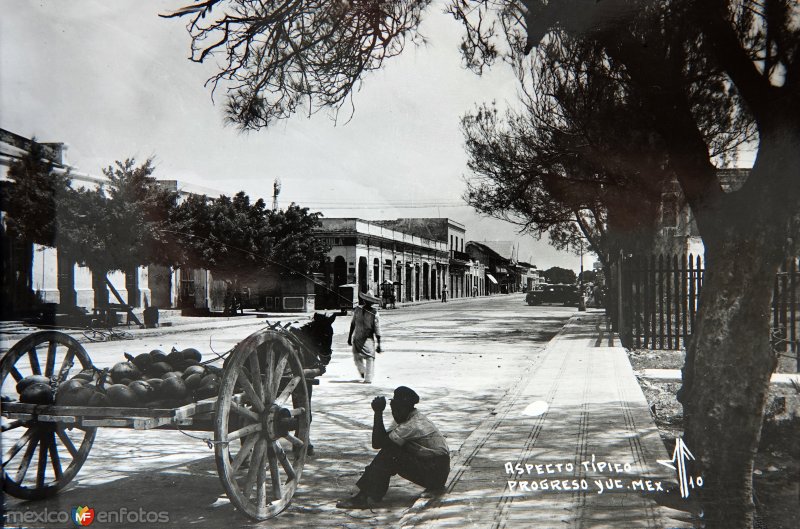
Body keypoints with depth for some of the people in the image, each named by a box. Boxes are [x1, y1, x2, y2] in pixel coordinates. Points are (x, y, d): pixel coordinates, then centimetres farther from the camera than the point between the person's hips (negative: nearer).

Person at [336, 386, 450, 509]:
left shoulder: (412, 425, -23)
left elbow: (378, 443, -23)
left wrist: (378, 413, -21)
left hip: (436, 473, -10)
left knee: (389, 454, -19)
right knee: (388, 451, 1)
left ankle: (367, 498, -18)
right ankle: (365, 493, -4)